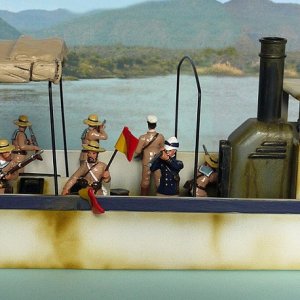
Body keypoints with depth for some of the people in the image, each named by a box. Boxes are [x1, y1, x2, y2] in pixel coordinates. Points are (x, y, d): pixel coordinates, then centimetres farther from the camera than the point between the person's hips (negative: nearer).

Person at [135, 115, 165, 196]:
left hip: (146, 162, 0)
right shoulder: (160, 137, -10)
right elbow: (162, 150, 0)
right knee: (159, 181, 7)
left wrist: (140, 155, 10)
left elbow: (138, 151, -12)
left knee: (145, 181, 10)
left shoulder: (143, 137, -14)